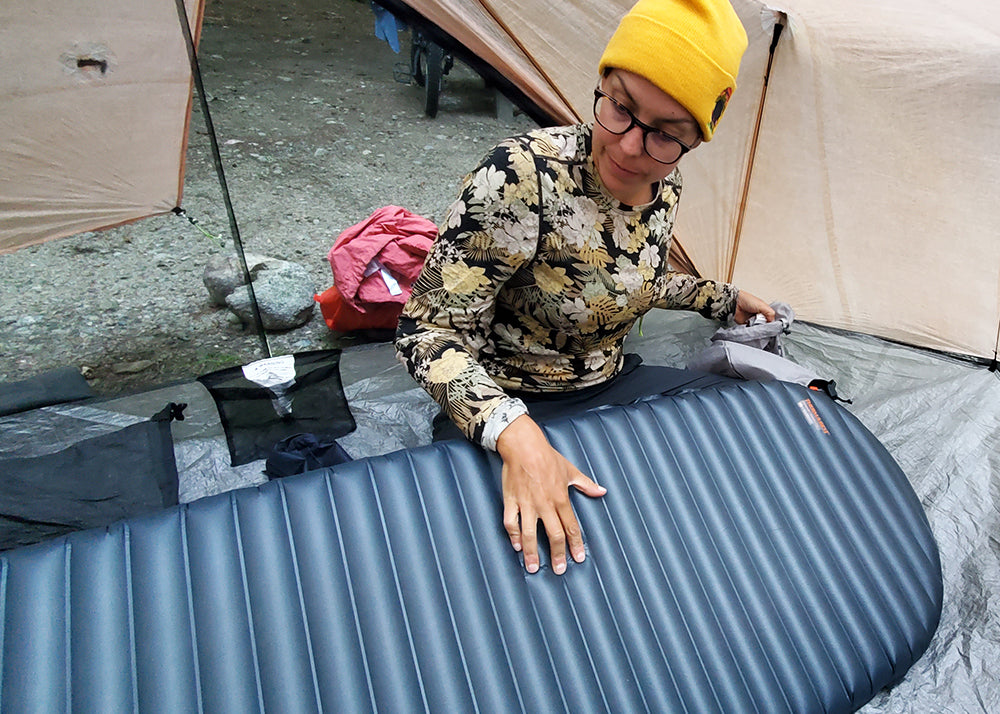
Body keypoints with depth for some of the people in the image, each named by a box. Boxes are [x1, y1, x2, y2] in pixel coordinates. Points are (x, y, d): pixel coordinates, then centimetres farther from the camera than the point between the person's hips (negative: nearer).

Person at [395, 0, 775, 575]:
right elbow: (430, 332, -27)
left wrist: (721, 299, 21)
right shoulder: (525, 175, -29)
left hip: (611, 385, 7)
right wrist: (515, 433, -41)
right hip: (506, 408, -6)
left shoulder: (666, 186, -5)